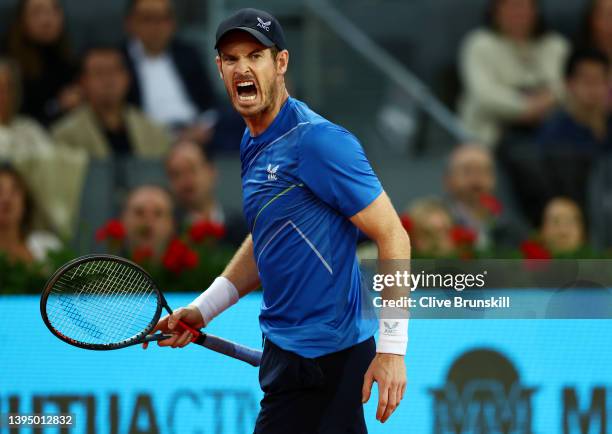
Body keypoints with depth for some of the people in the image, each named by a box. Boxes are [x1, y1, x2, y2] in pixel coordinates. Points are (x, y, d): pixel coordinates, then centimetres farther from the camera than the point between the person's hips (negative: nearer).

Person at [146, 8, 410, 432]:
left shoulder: (318, 140, -17)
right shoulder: (253, 144, 13)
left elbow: (392, 236, -18)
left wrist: (392, 348, -21)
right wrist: (202, 310, 18)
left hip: (323, 356, -9)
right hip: (285, 346, 9)